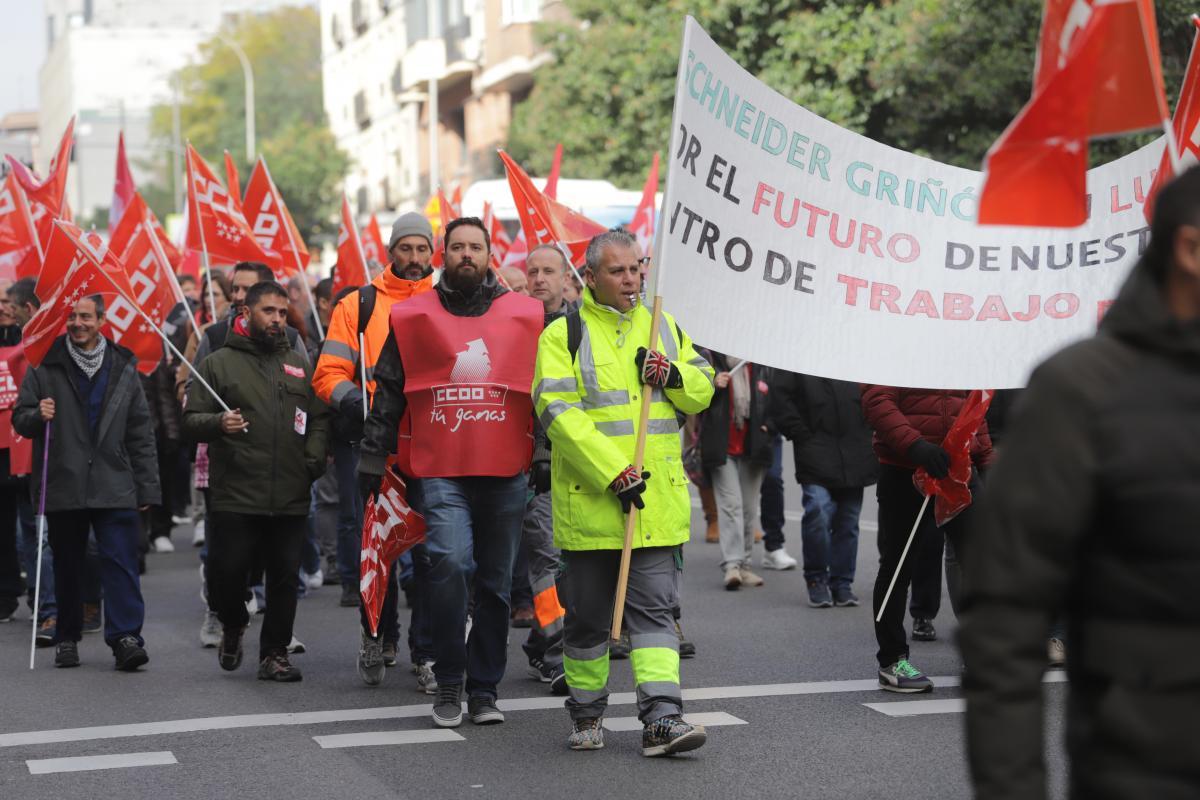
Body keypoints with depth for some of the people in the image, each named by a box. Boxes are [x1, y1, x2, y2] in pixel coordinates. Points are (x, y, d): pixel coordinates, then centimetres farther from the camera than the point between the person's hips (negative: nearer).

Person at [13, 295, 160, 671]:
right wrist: (37, 417, -18)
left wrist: (147, 487, 5)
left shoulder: (123, 368, 8)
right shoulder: (45, 366, 4)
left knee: (120, 562, -9)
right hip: (63, 488, 0)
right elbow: (20, 419, 7)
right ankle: (67, 638, 21)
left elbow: (141, 433, 9)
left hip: (114, 487, 0)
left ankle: (126, 637, -11)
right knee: (67, 567, 10)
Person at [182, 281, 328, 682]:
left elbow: (320, 418, 20)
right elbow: (190, 421, 1)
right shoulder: (219, 363, 5)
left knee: (285, 578, 3)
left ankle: (274, 653, 14)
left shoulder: (298, 365, 16)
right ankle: (233, 626, 27)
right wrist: (219, 423, -19)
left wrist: (314, 457, 4)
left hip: (291, 499, 3)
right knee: (226, 574, -2)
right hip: (234, 498, -3)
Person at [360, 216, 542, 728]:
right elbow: (387, 394, 9)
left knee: (495, 584, 7)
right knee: (450, 562, -20)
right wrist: (371, 462, 6)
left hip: (505, 474, 2)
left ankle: (484, 689, 19)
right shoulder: (411, 317, 6)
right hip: (439, 473, -2)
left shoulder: (526, 315, 8)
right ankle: (448, 683, -5)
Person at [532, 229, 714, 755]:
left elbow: (702, 394, 16)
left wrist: (673, 376, -7)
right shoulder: (564, 335, -3)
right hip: (589, 500, -3)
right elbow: (560, 413, -13)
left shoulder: (664, 328, 14)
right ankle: (586, 714, 23)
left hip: (658, 500, 3)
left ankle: (661, 718, -7)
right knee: (587, 614, 8)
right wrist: (615, 474, -19)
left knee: (654, 608, -2)